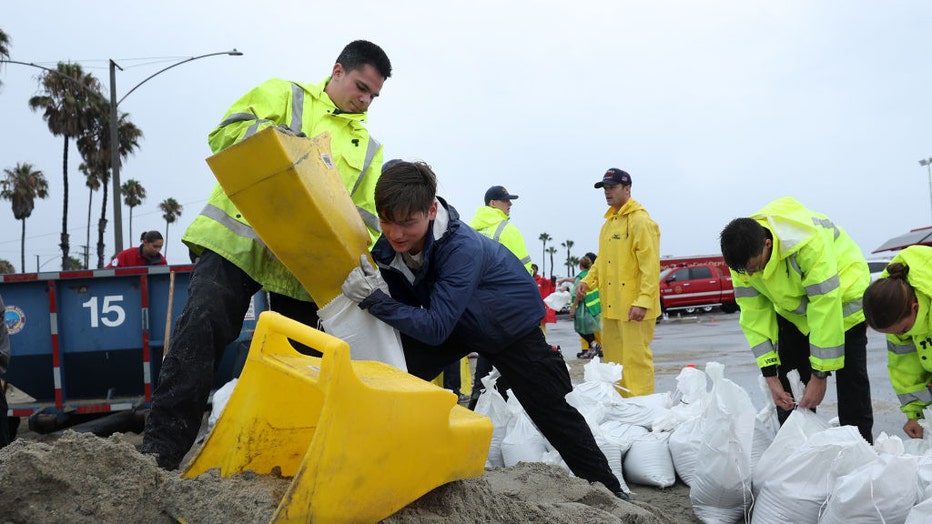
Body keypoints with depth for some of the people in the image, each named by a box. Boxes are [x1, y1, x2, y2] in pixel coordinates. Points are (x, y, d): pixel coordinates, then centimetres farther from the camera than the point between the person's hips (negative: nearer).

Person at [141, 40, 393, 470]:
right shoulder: (282, 94, 12)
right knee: (201, 331, -14)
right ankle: (162, 447, -8)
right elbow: (225, 133, 0)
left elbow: (366, 216, 12)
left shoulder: (368, 148, 19)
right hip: (236, 240, -3)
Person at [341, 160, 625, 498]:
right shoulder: (393, 242, -19)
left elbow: (436, 327, -40)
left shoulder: (462, 248, -39)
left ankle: (608, 489, 16)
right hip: (459, 321, 6)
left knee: (554, 413, -2)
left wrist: (374, 300, -48)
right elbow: (404, 301, -10)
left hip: (512, 323, -5)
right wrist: (372, 289, -32)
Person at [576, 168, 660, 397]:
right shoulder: (608, 223, 17)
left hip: (633, 307, -9)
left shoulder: (640, 221, -10)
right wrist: (587, 281, 8)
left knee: (635, 358, -6)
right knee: (613, 357, 14)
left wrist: (643, 301, -22)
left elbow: (650, 264, -17)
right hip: (611, 305, 9)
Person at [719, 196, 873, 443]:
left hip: (841, 298, -5)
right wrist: (770, 375, -19)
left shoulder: (810, 243, -41)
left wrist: (820, 374, -31)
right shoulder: (742, 257, -22)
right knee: (788, 383, 2)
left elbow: (826, 311, -37)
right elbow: (754, 316, -17)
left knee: (851, 378, -7)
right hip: (792, 308, 5)